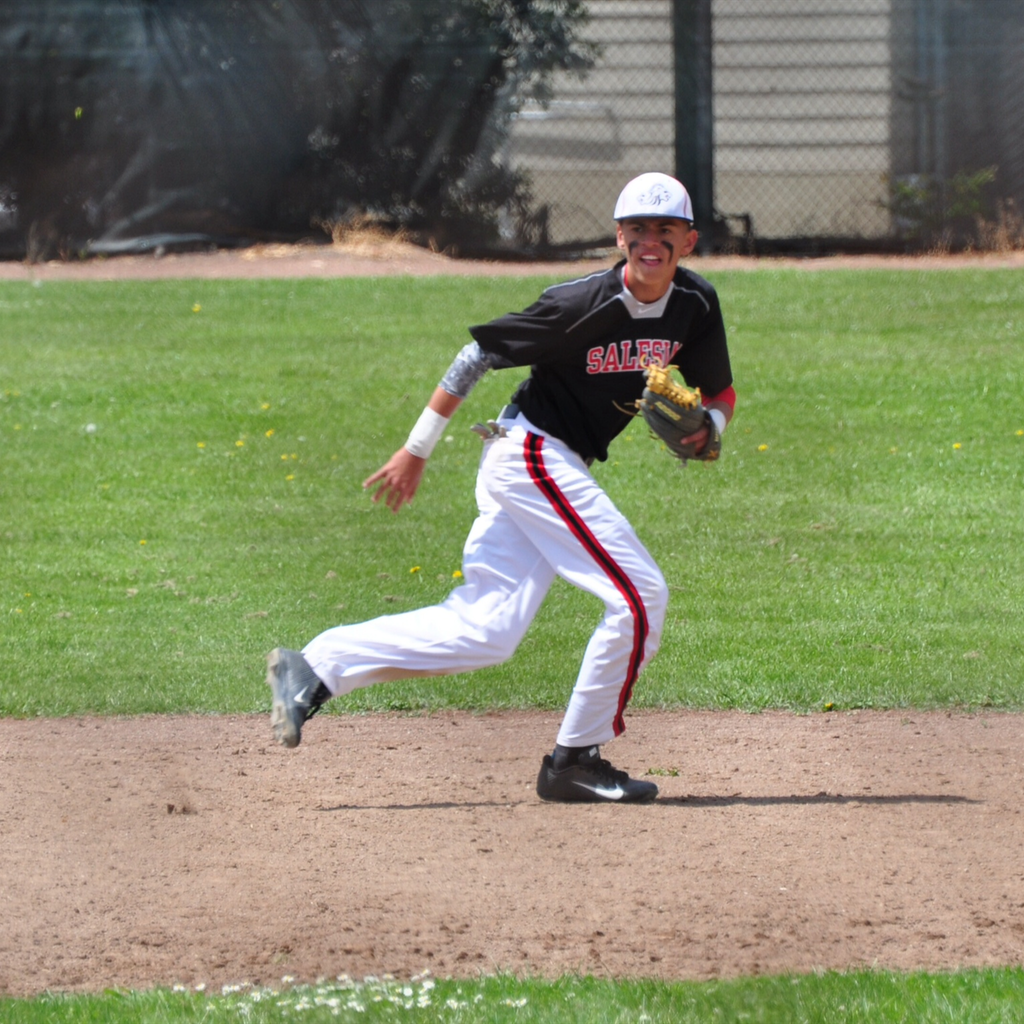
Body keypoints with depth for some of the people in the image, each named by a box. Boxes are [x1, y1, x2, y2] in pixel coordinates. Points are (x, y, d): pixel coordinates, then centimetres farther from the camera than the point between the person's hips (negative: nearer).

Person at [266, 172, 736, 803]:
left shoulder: (695, 306, 2)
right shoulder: (582, 305, -18)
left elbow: (722, 393, 15)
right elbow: (478, 355, -11)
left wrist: (706, 427, -10)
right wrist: (416, 452, -8)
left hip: (556, 468, 8)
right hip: (532, 451, -8)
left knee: (484, 630, -2)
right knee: (640, 595, -13)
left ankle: (315, 669, -2)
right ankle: (576, 760, -3)